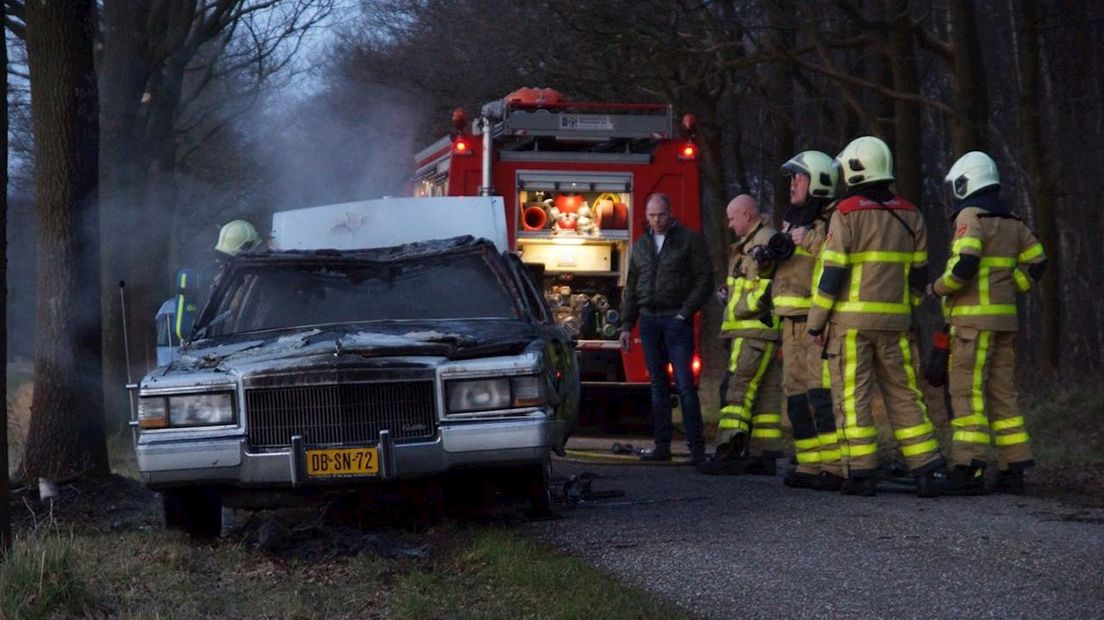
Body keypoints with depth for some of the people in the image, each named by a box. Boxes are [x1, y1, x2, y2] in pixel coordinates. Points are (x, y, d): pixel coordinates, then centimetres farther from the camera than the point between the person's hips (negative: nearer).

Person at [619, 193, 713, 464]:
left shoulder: (689, 240, 0)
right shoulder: (640, 245, 15)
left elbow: (704, 279, -4)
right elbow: (632, 288, 18)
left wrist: (686, 312, -11)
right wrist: (626, 325, 10)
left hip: (676, 319, -5)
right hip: (649, 320, 5)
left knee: (685, 385, -9)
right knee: (658, 386, 7)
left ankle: (697, 448, -10)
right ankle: (662, 446, 9)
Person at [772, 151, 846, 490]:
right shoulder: (793, 220, 21)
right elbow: (776, 268, 27)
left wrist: (811, 240, -20)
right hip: (793, 320, 9)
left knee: (823, 392, -14)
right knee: (797, 392, 9)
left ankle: (835, 466, -15)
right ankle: (810, 465, 13)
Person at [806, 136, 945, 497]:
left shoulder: (847, 213, -8)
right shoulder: (909, 215, 9)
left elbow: (832, 272, -10)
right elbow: (918, 274, 12)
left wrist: (816, 321, -4)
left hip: (851, 319, -5)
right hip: (894, 321, 5)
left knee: (852, 396, 0)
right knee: (903, 393, 10)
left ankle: (862, 472, -3)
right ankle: (925, 471, 7)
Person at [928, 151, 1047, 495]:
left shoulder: (971, 216, -10)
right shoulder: (1010, 221, 15)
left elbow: (965, 265, -22)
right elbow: (1036, 261, 18)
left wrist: (937, 288, -6)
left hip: (973, 317, -8)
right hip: (1004, 317, 8)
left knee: (966, 391, -8)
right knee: (1000, 392, 12)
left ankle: (969, 469, -13)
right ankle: (1014, 468, 11)